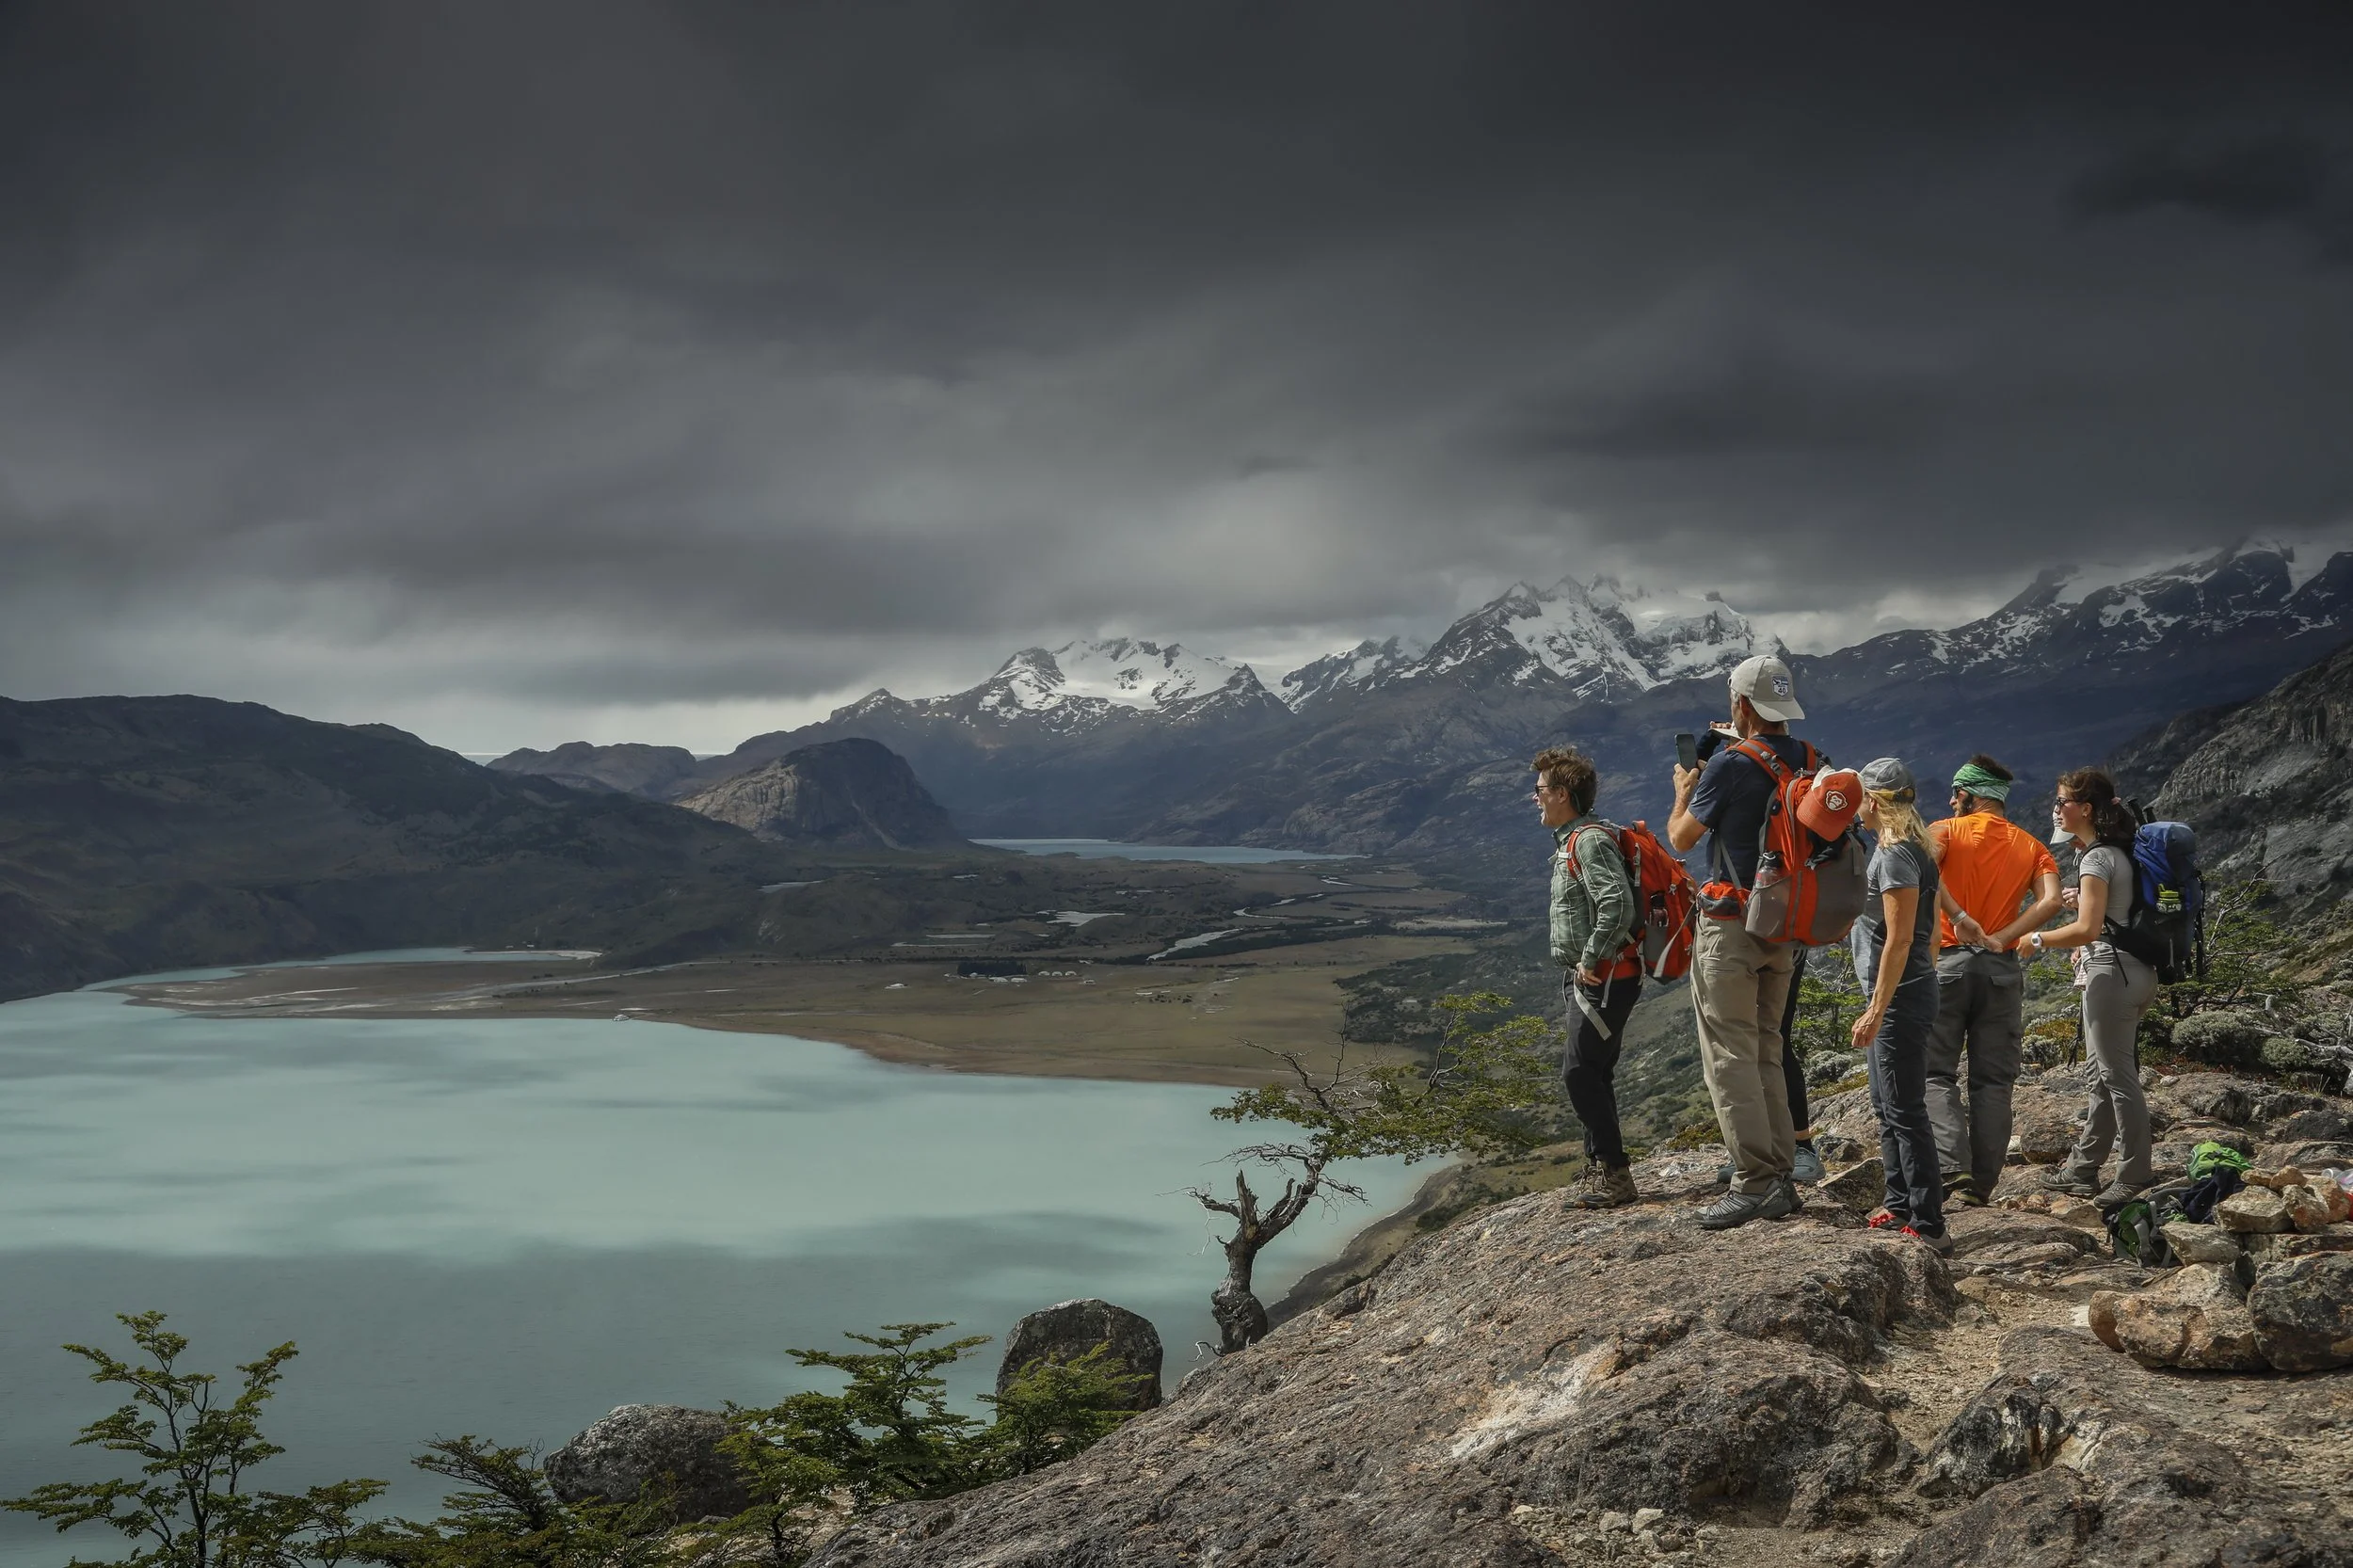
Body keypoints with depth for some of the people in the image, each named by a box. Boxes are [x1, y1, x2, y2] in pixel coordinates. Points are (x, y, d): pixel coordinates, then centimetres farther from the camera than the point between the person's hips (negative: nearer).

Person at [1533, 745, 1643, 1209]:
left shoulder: (1590, 840, -16)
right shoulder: (1571, 841, 17)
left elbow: (1617, 906, -28)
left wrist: (1590, 961, -20)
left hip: (1604, 978, -10)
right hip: (1588, 978, 10)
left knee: (1580, 1073, -11)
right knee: (1592, 1075, 13)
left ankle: (1615, 1174, -5)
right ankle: (1601, 1171, 20)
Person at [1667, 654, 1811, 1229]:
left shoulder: (1728, 765, -16)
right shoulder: (1809, 760, 3)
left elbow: (1682, 838, -3)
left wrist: (1682, 792, 16)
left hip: (1731, 924, -7)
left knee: (1729, 1056, -4)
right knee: (1766, 1052, 15)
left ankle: (1754, 1182, -7)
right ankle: (1781, 1179, 16)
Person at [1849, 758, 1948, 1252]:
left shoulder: (1896, 855, -18)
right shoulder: (1907, 850, 13)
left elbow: (1900, 939, -22)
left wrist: (1876, 1011, -23)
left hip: (1900, 997, -11)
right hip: (1899, 995, 11)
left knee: (1905, 1111, -7)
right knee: (1887, 1105, 18)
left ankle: (1928, 1226, -3)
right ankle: (1900, 1206, 28)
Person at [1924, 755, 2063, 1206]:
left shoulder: (1945, 830, 3)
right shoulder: (2032, 846, 12)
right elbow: (2050, 901, -6)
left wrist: (1958, 917, -18)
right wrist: (2001, 938, -7)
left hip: (1948, 961, -3)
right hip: (2002, 968, 3)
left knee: (1936, 1072, 2)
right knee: (1992, 1082, 7)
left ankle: (1953, 1167, -16)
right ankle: (1980, 1186, 4)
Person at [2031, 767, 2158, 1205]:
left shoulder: (2097, 859, -15)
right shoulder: (2118, 851, 14)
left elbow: (2087, 929, -24)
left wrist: (2037, 940, -13)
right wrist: (2084, 898, 22)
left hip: (2112, 970, -10)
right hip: (2136, 969, 10)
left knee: (2117, 1077, -4)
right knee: (2103, 1072, 15)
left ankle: (2136, 1178, 1)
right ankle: (2082, 1171, 23)